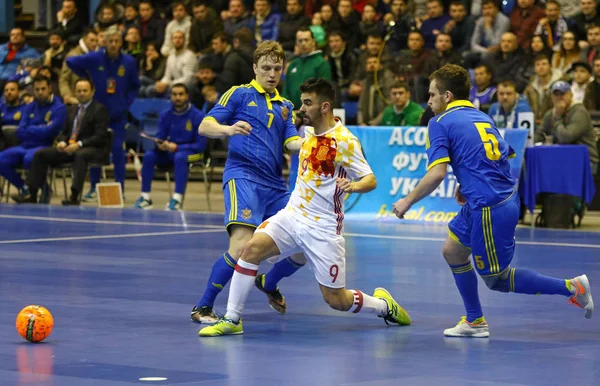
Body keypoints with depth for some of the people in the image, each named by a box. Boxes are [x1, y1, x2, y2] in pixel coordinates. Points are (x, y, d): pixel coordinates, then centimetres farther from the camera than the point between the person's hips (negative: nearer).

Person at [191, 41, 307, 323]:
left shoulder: (285, 107, 23)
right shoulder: (239, 94, 8)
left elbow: (292, 143, 9)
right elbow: (204, 127, 0)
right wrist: (229, 129, -22)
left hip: (275, 185, 6)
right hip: (242, 175, -6)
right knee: (242, 244, -25)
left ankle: (268, 284, 33)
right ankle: (202, 307, -14)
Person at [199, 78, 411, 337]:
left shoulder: (345, 141, -14)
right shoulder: (310, 133, 7)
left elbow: (371, 180, -16)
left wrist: (354, 185, -38)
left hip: (323, 228, -6)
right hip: (292, 215, 6)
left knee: (336, 300, -1)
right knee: (252, 249, -19)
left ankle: (383, 305, 28)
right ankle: (232, 320, -14)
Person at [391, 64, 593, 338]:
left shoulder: (440, 123, -7)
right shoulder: (482, 118, 17)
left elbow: (437, 173, -17)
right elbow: (506, 157, 19)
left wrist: (408, 201, -5)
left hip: (490, 209, -9)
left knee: (496, 280, 4)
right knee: (452, 251, 21)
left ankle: (570, 287, -1)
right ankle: (475, 322, 28)